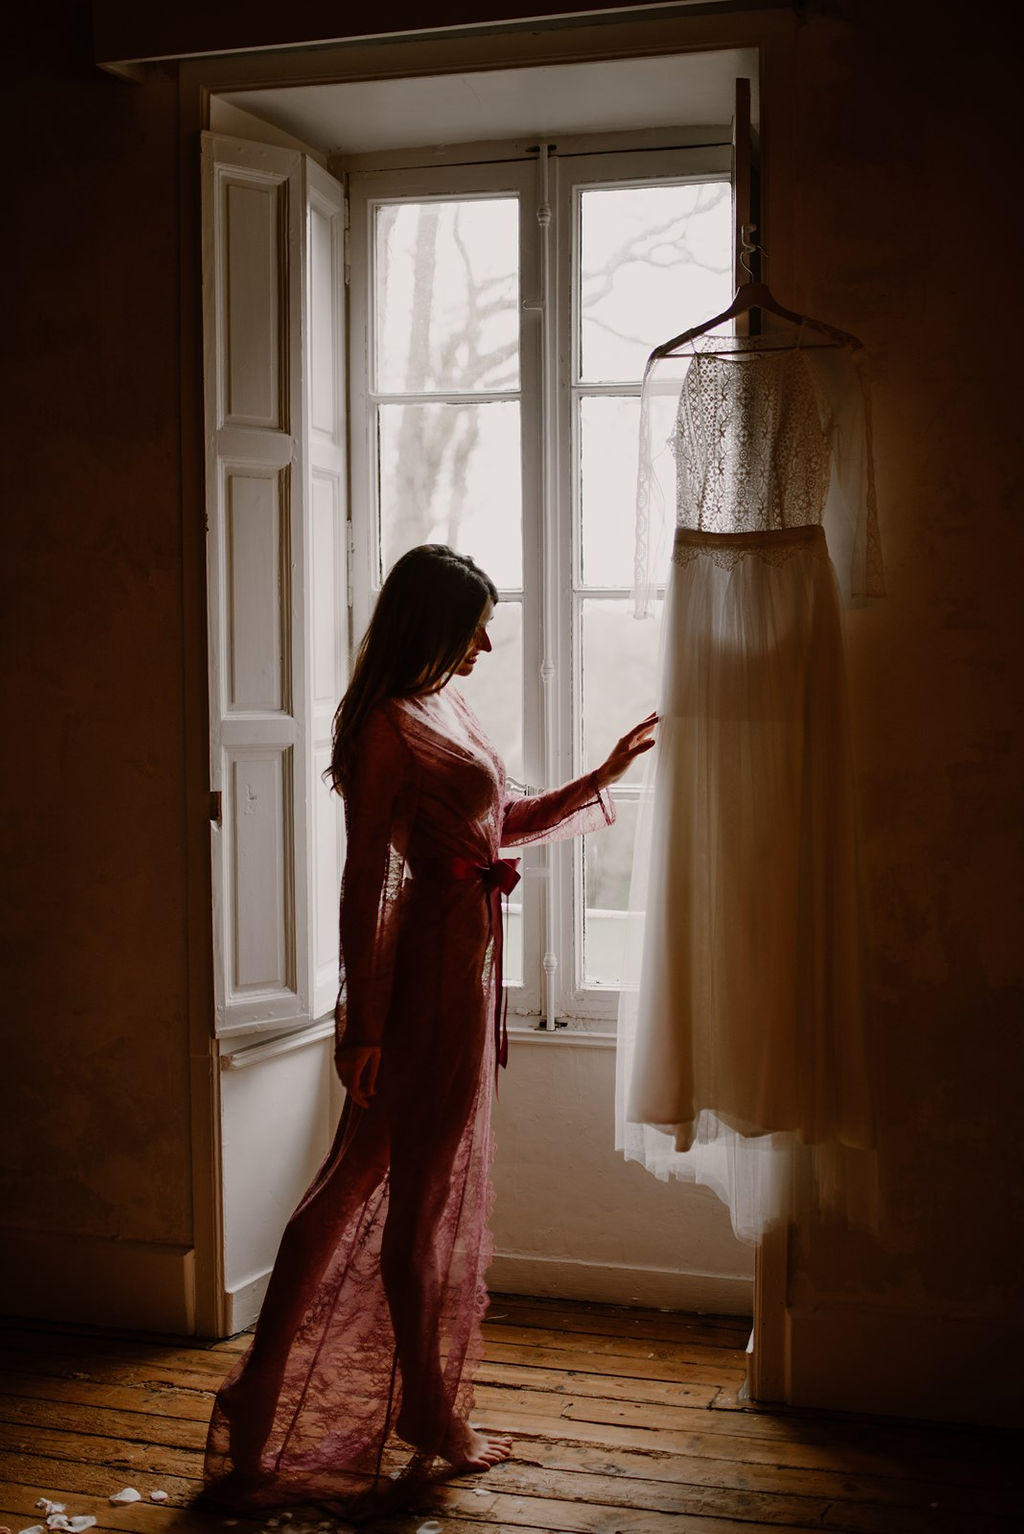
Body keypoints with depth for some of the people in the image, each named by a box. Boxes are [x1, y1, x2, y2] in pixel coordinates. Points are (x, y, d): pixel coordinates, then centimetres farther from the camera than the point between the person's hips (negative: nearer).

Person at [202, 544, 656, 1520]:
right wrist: (365, 1024, -17)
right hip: (430, 971, -9)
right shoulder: (387, 727, -15)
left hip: (468, 962, 9)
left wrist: (606, 775, 25)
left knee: (363, 1176, 13)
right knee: (416, 1195, 3)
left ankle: (264, 1392, 22)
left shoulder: (447, 710, 13)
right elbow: (364, 883, -17)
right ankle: (429, 1420, 17)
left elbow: (505, 821, 25)